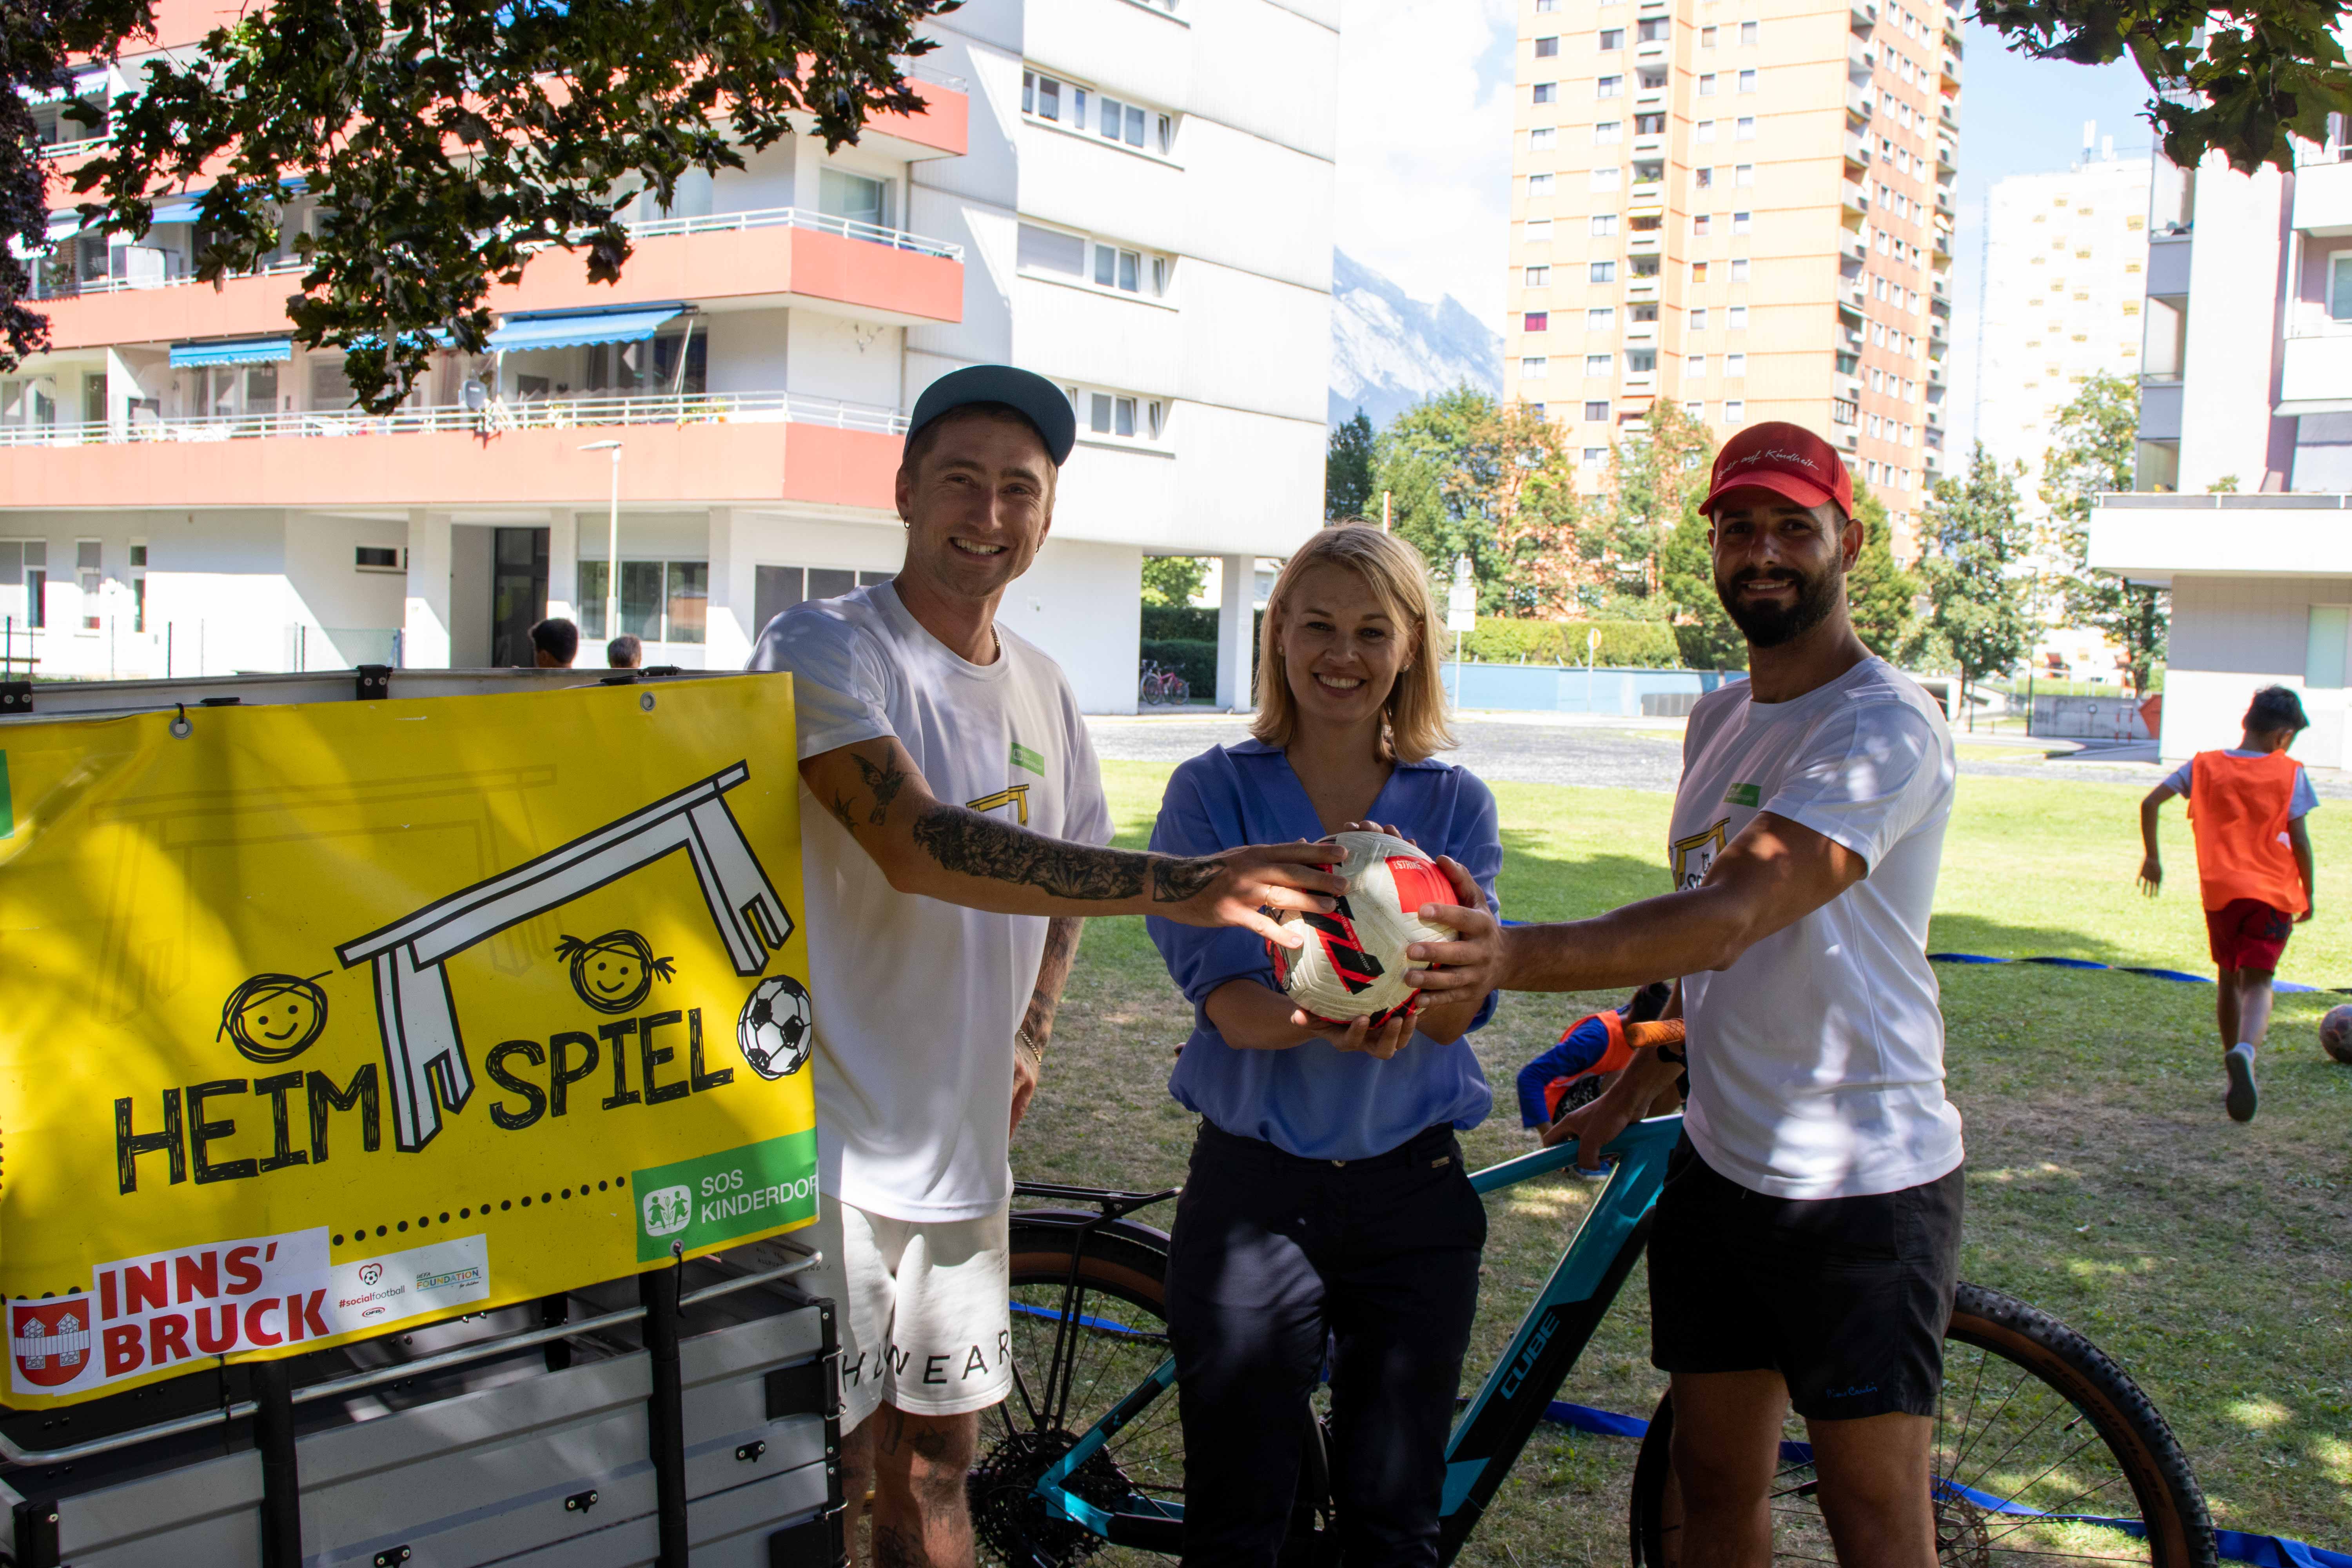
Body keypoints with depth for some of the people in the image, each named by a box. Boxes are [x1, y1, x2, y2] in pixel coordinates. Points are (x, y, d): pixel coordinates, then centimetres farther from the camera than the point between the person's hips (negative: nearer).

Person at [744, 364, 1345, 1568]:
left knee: (934, 1459, 17)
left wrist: (1026, 1036, 9)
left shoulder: (1040, 689, 10)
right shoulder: (823, 647, -13)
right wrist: (1174, 886, -37)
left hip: (961, 1148, 6)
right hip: (829, 1147, -6)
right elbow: (919, 845, -29)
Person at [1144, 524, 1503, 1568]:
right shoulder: (1213, 792, -3)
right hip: (1252, 1185, -1)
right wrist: (1323, 1024, -35)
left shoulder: (1455, 805, 2)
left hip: (1413, 1188, 2)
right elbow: (1229, 1002, -13)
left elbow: (1454, 1013, -9)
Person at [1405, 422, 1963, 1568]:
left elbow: (1730, 918, -31)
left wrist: (1516, 958, -43)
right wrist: (1635, 1088, 16)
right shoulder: (1718, 719, 12)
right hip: (1718, 1162, 8)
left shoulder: (1884, 726, -17)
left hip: (1861, 1183, -7)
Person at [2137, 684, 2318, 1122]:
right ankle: (2245, 1051, -35)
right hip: (2274, 892, -2)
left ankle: (2234, 1068, 24)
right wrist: (2308, 893, 10)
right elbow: (2299, 842, -2)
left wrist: (2152, 858, 10)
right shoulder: (2290, 774, 1)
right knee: (2257, 982, -6)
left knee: (2228, 979, 19)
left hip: (2220, 890, 2)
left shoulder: (2204, 766, 7)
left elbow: (2150, 803, -1)